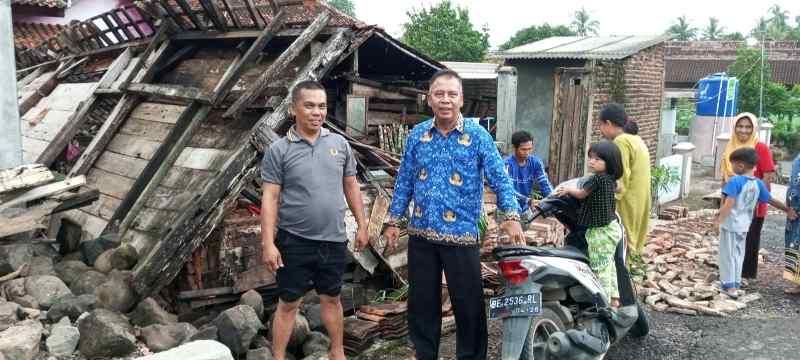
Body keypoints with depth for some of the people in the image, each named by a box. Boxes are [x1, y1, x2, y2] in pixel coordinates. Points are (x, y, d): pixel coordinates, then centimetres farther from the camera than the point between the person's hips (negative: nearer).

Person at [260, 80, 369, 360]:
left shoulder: (339, 144, 3)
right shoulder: (279, 150, -7)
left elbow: (351, 187, 9)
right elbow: (270, 199, -9)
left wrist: (362, 225, 8)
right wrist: (268, 243, -14)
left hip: (334, 240, 3)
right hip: (295, 241, -3)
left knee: (331, 298, 18)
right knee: (288, 303, 8)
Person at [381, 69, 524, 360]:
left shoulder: (477, 135, -3)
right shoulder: (417, 135, 6)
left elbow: (499, 178, -7)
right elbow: (404, 181, 10)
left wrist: (511, 215, -21)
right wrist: (393, 221, 7)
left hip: (461, 236, -3)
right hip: (421, 235, 3)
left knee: (469, 306, 5)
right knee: (421, 303, 14)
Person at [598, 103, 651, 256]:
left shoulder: (620, 141, -14)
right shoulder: (636, 140, 15)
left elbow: (621, 180, -20)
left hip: (626, 204, -9)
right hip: (639, 202, 9)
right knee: (630, 243, 14)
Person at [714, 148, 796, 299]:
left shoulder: (735, 181, -19)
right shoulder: (758, 183, 3)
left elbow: (729, 203, -26)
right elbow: (771, 200, 12)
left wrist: (720, 219, -22)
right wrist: (788, 210, 25)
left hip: (730, 224, -7)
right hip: (744, 225, 7)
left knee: (728, 255, 3)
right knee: (738, 254, 18)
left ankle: (729, 285, 5)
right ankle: (736, 284, 27)